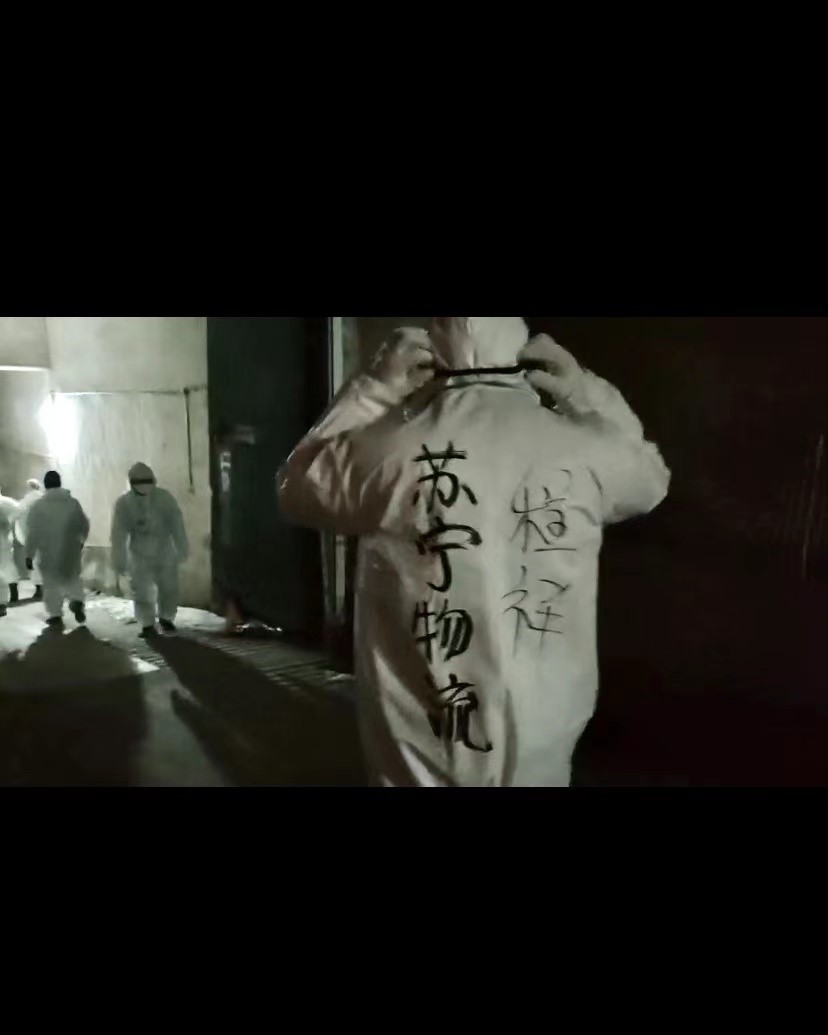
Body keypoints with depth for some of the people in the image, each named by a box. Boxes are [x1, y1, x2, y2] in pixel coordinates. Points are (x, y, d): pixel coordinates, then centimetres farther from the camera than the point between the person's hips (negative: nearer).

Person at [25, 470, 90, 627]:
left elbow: (32, 533, -10)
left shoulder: (37, 505, -8)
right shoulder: (73, 502, 0)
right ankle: (77, 602, -7)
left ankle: (55, 615, 11)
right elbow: (84, 525, 7)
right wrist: (81, 540, 26)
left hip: (48, 553, -2)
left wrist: (29, 555, -4)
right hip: (71, 551, 2)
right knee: (72, 578, 18)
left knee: (51, 582, 12)